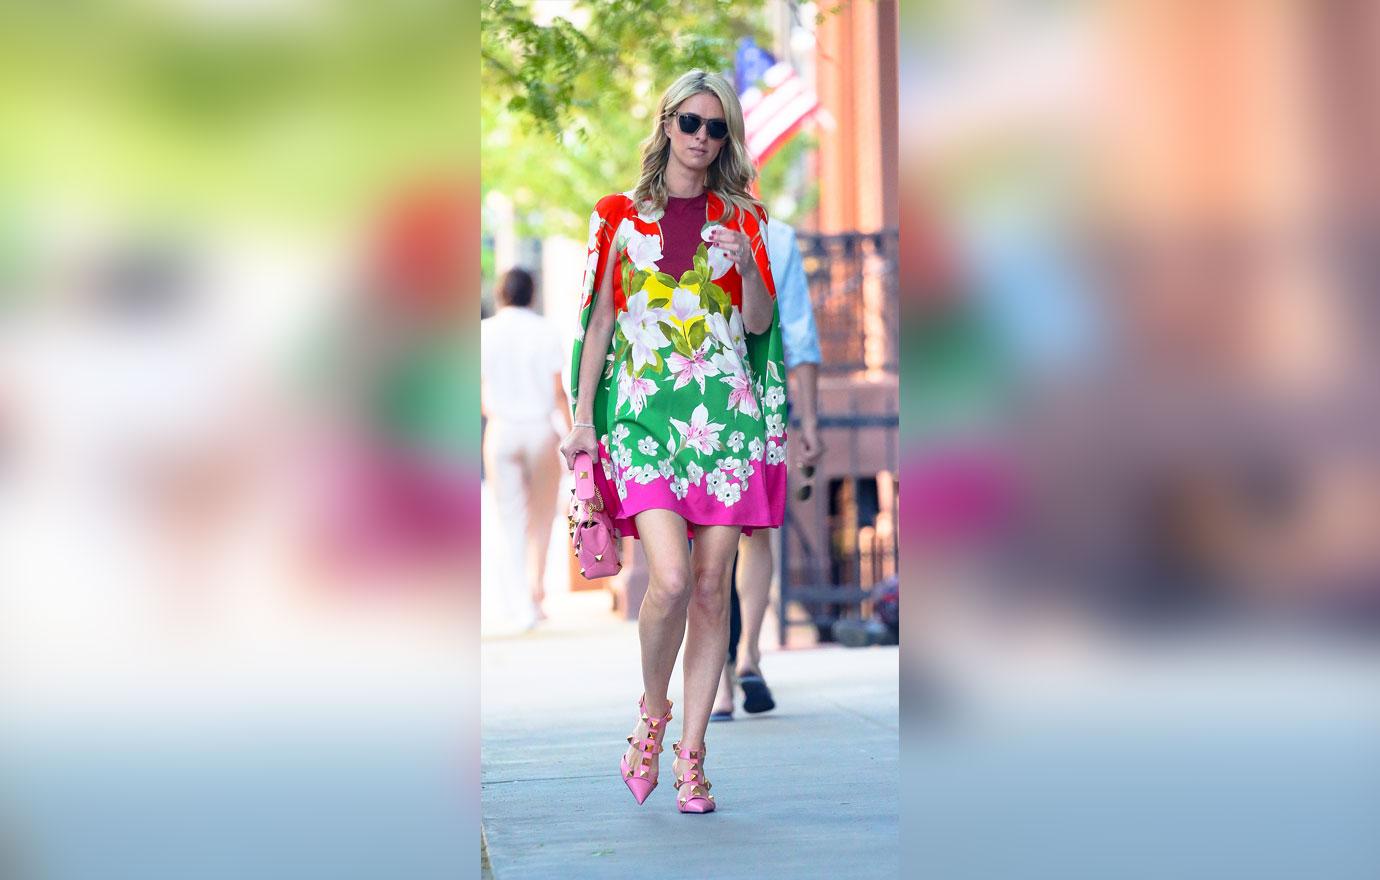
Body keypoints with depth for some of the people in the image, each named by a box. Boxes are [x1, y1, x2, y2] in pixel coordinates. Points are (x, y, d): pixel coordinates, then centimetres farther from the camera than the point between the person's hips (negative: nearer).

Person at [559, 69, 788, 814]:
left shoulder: (741, 218, 12)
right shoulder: (620, 215, 9)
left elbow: (759, 325, 8)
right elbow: (599, 319, 8)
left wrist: (747, 267, -12)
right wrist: (584, 419, 2)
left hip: (725, 411, 2)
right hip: (644, 411, -2)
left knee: (712, 586, -1)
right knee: (671, 579, -17)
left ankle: (691, 753, 8)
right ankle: (652, 712, 10)